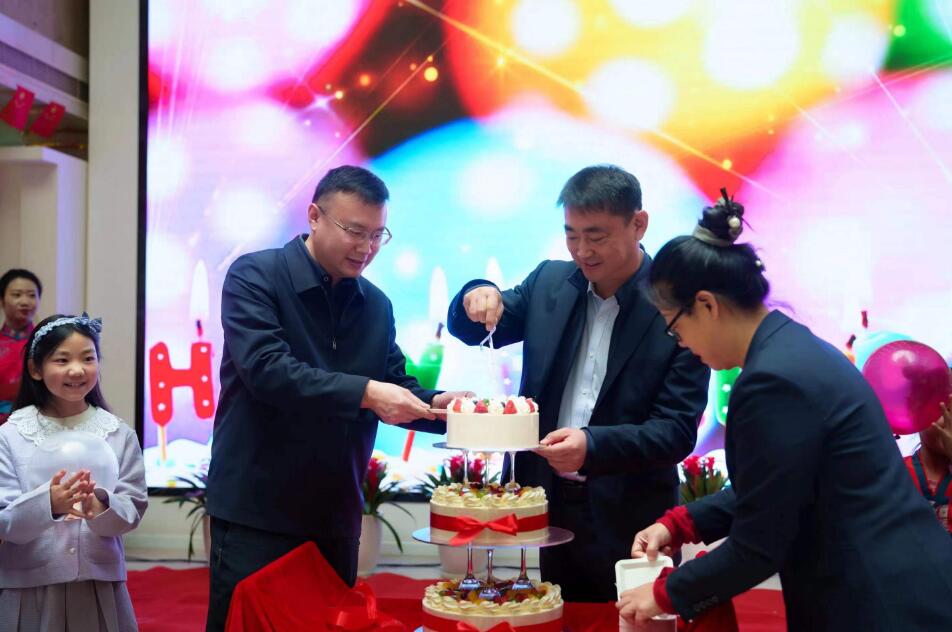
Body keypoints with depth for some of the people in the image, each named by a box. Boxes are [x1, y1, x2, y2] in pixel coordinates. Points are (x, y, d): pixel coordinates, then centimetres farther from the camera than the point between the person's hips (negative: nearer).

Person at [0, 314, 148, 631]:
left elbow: (134, 509, -4)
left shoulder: (119, 434, -1)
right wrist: (48, 504, -26)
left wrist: (102, 507, -24)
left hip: (99, 584, 1)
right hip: (29, 587, -1)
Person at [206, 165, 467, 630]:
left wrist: (437, 404, -12)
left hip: (336, 517, 6)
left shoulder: (377, 305, 8)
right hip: (256, 512, -5)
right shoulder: (254, 276, -9)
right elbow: (265, 368, -23)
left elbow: (395, 388, 10)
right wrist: (364, 392, -30)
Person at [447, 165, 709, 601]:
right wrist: (478, 298, -14)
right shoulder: (549, 282, 2)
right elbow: (468, 330, 9)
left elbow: (677, 431, -15)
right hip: (553, 507, 4)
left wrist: (593, 446, -31)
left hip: (629, 525, -4)